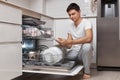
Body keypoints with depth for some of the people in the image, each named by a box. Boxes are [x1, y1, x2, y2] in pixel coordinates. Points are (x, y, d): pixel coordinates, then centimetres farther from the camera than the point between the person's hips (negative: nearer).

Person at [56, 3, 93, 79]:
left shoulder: (86, 22, -11)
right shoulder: (71, 26, 7)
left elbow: (89, 38, -32)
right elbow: (69, 46, 4)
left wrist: (68, 42, -34)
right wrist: (63, 43, -20)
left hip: (84, 52, -4)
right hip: (74, 52, 5)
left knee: (87, 45, -37)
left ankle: (87, 72, -14)